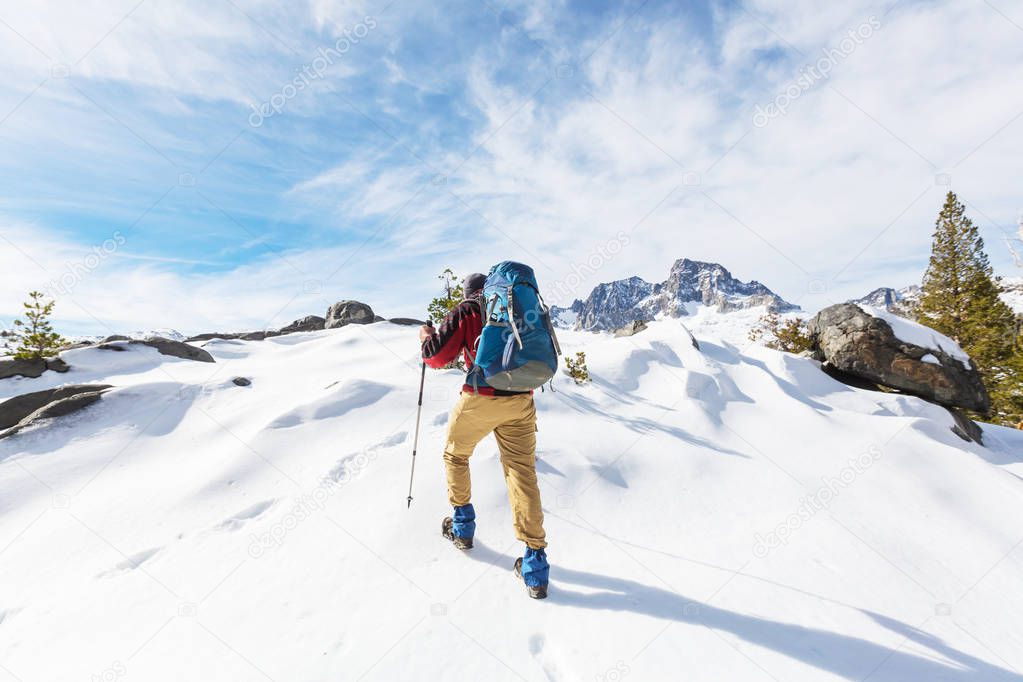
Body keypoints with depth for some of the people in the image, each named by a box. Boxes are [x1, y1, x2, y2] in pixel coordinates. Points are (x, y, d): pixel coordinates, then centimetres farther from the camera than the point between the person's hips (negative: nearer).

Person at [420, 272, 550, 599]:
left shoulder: (464, 312, 3)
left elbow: (438, 357, -1)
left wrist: (426, 335, 18)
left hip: (479, 399, -3)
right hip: (521, 401, 3)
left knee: (455, 456, 23)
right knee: (522, 473, 8)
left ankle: (462, 527, 35)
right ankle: (535, 562, 8)